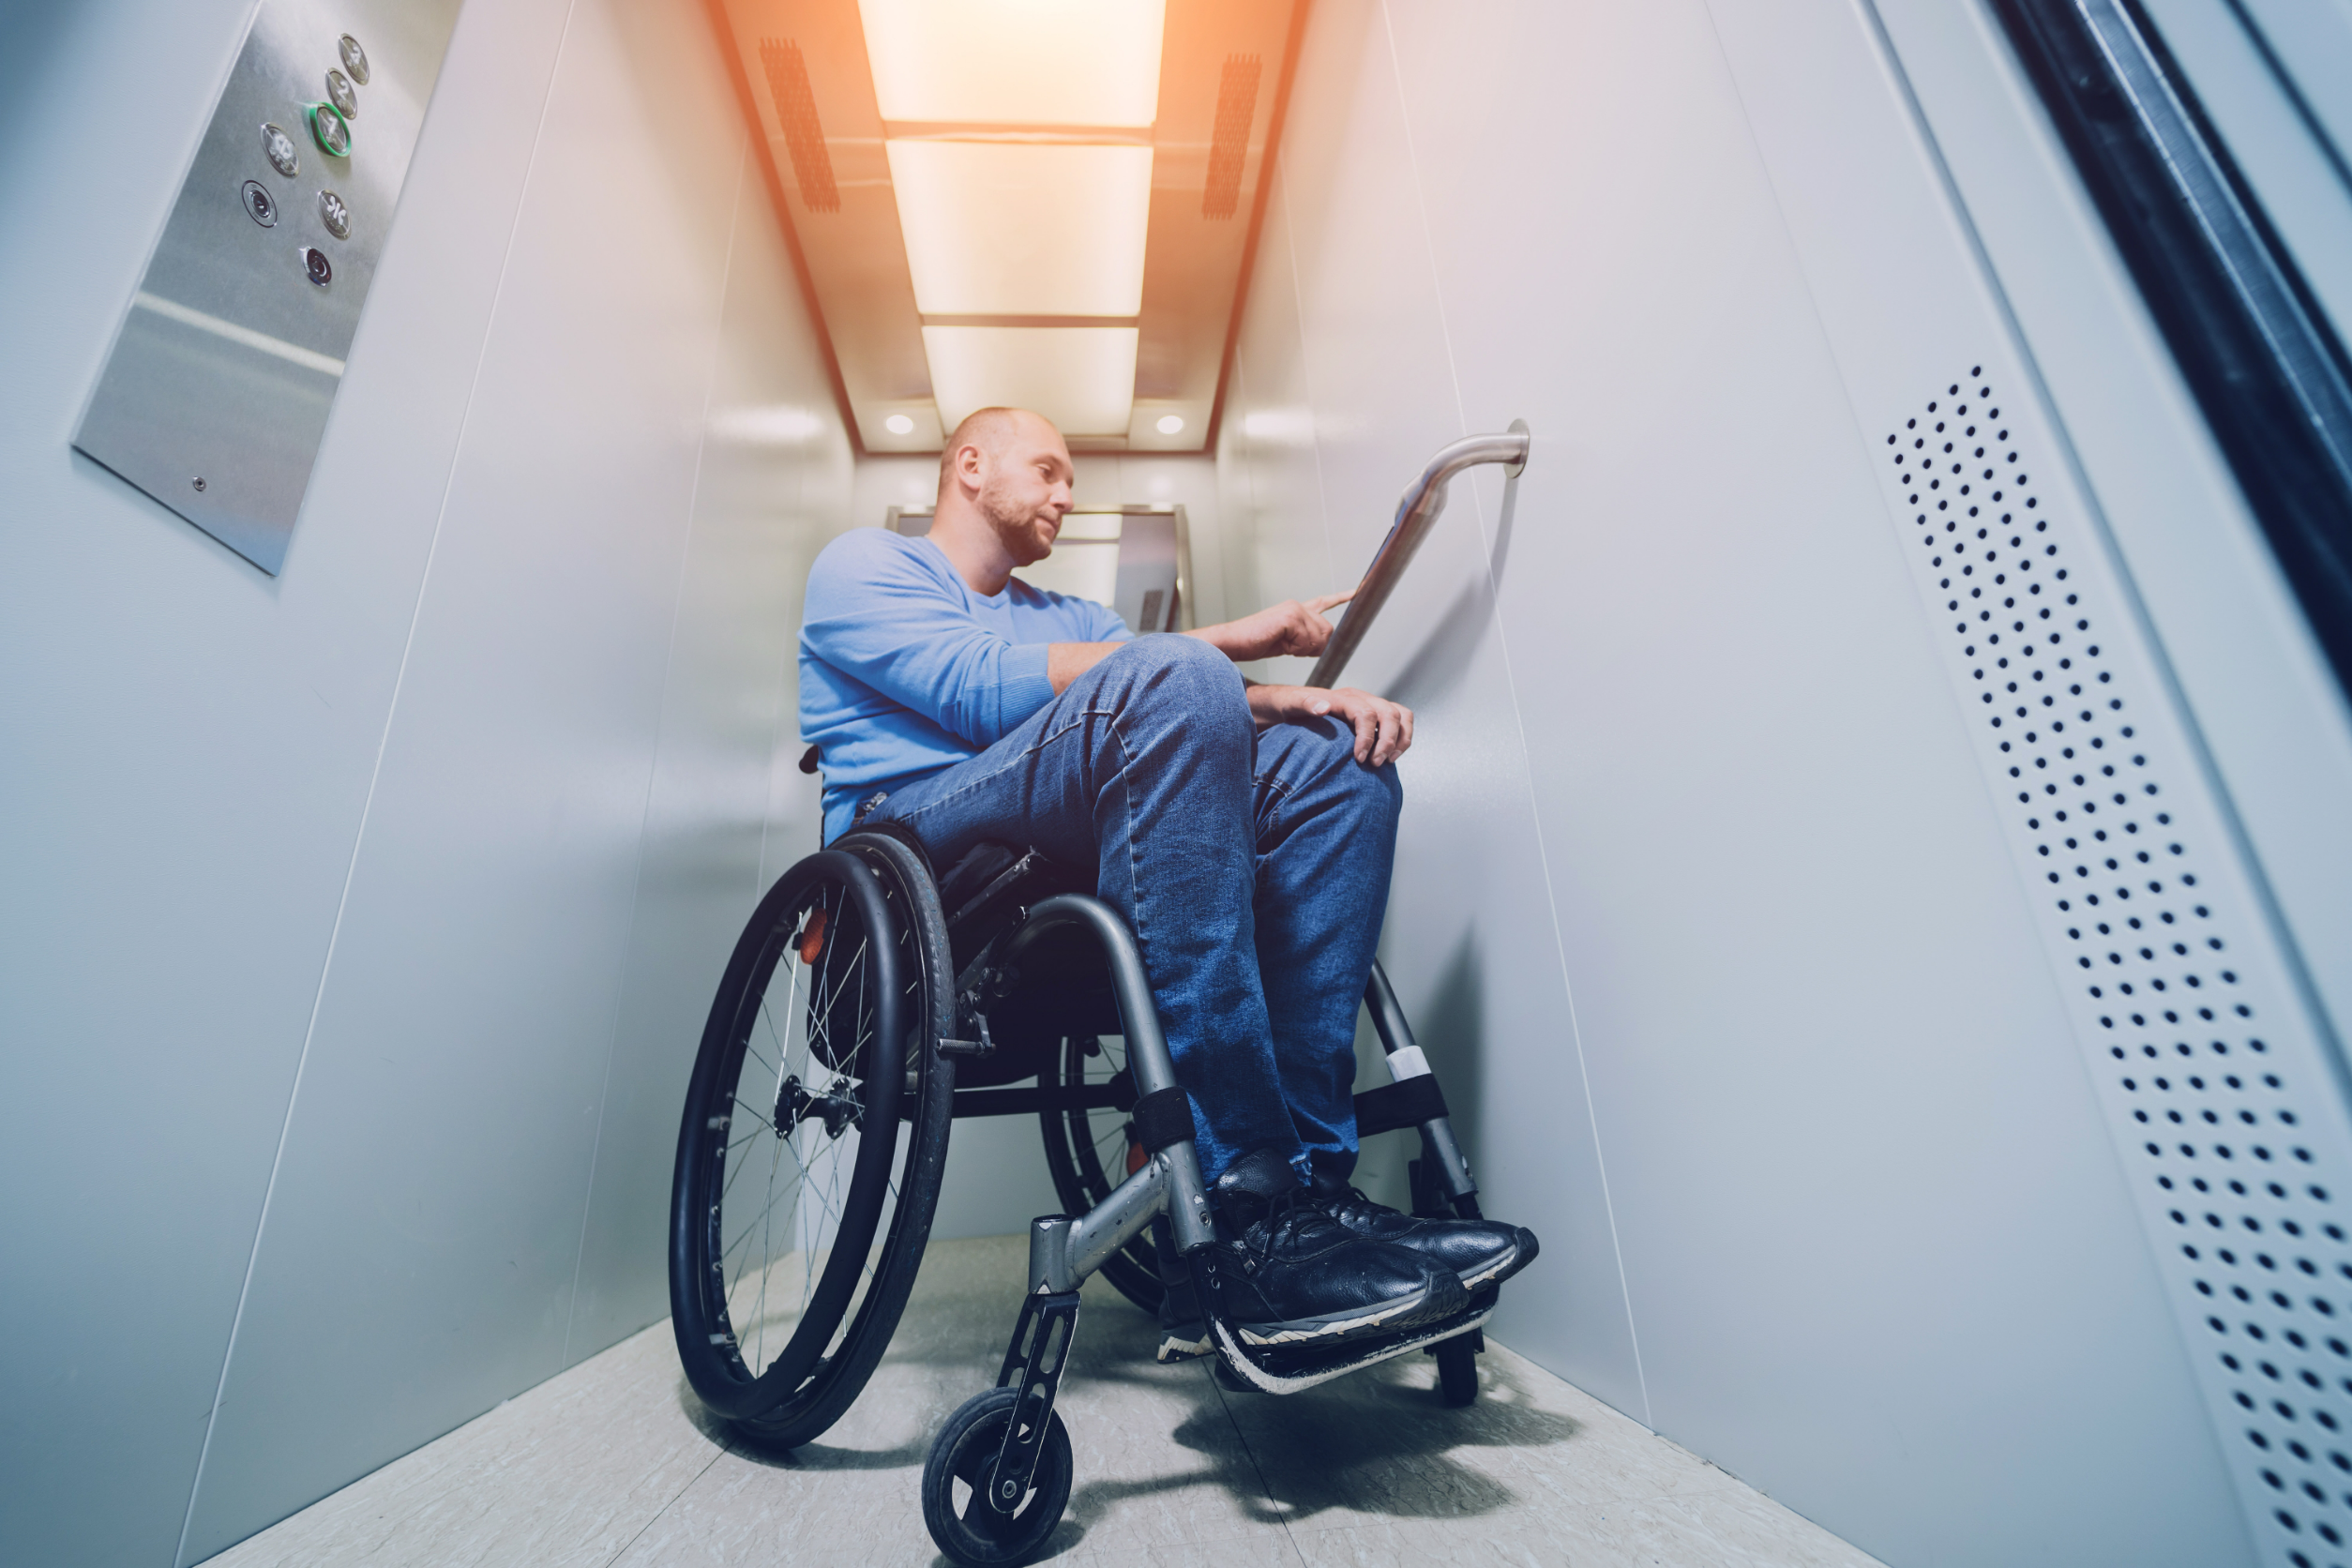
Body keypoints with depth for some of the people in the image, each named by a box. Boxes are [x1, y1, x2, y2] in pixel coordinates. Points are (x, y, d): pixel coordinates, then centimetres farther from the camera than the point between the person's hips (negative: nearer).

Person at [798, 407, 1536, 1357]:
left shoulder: (1071, 618, 34)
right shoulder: (861, 565, 15)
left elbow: (1205, 710, 14)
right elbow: (988, 689, -8)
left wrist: (1308, 696, -7)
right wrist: (1223, 643, -7)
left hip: (1080, 858, 6)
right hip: (918, 840, -6)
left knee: (1341, 765, -11)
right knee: (1171, 676, -29)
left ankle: (1306, 1173, -21)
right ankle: (1248, 1201, -32)